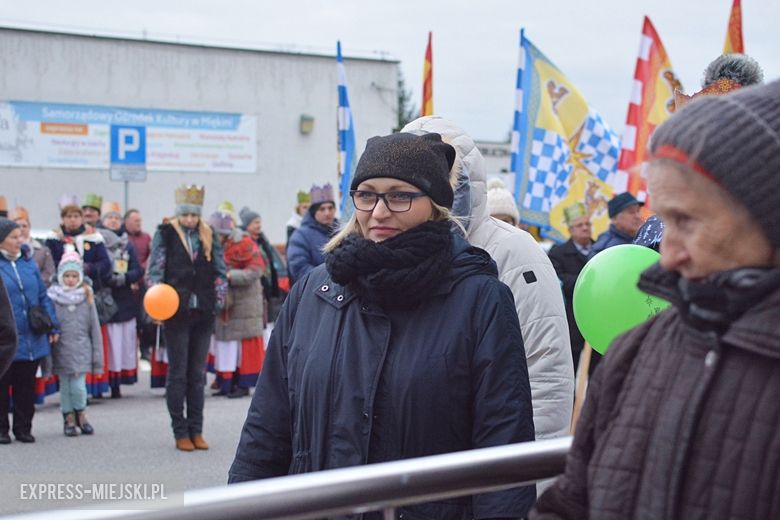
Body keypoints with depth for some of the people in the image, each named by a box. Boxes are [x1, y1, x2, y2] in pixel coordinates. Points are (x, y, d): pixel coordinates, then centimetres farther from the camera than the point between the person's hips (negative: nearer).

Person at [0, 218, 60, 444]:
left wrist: (53, 326, 9)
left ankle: (23, 427, 20)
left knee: (26, 386, 11)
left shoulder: (28, 263, 9)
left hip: (32, 339, 4)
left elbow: (43, 296, 13)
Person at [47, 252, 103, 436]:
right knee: (65, 387, 6)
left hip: (81, 350, 0)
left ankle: (80, 414, 19)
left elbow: (95, 328, 5)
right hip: (61, 350, 0)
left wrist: (97, 358, 4)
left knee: (78, 387, -6)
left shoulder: (87, 297, 2)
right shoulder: (53, 297, -3)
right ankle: (69, 418, 23)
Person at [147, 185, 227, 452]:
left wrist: (218, 300, 2)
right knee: (178, 373, 1)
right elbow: (154, 269, -4)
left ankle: (196, 430, 14)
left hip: (203, 312, 3)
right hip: (177, 311, -3)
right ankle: (180, 432, 6)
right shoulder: (165, 234, 1)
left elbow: (220, 270, 12)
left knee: (198, 373, 8)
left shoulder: (209, 236, 10)